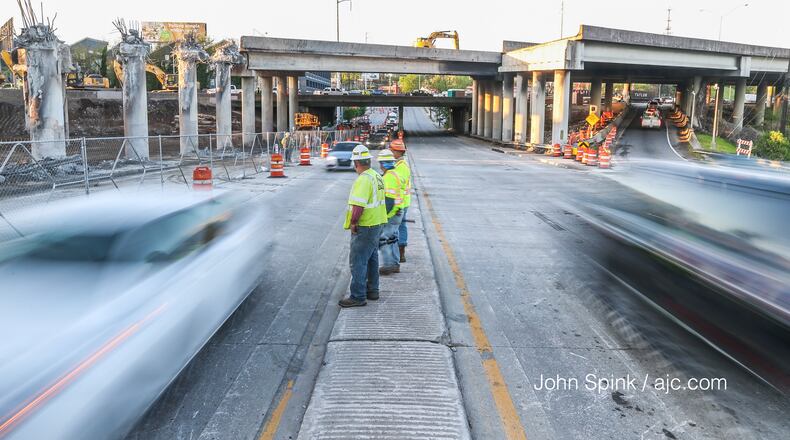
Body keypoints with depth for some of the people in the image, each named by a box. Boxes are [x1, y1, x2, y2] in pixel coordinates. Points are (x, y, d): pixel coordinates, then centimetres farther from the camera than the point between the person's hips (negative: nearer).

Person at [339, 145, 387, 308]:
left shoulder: (363, 180, -21)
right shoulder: (376, 176, 10)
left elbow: (358, 205, -29)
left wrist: (353, 223, -18)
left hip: (364, 227, -10)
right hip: (376, 224, 10)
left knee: (358, 261, -4)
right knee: (371, 258, 19)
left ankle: (357, 297, 1)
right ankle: (372, 290, 30)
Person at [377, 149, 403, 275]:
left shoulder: (388, 177, -19)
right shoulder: (395, 175, 12)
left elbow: (389, 200, -24)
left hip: (390, 214, -10)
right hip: (397, 213, 10)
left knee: (382, 239, -4)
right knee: (392, 238, 16)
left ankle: (388, 265, -1)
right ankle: (395, 264, 23)